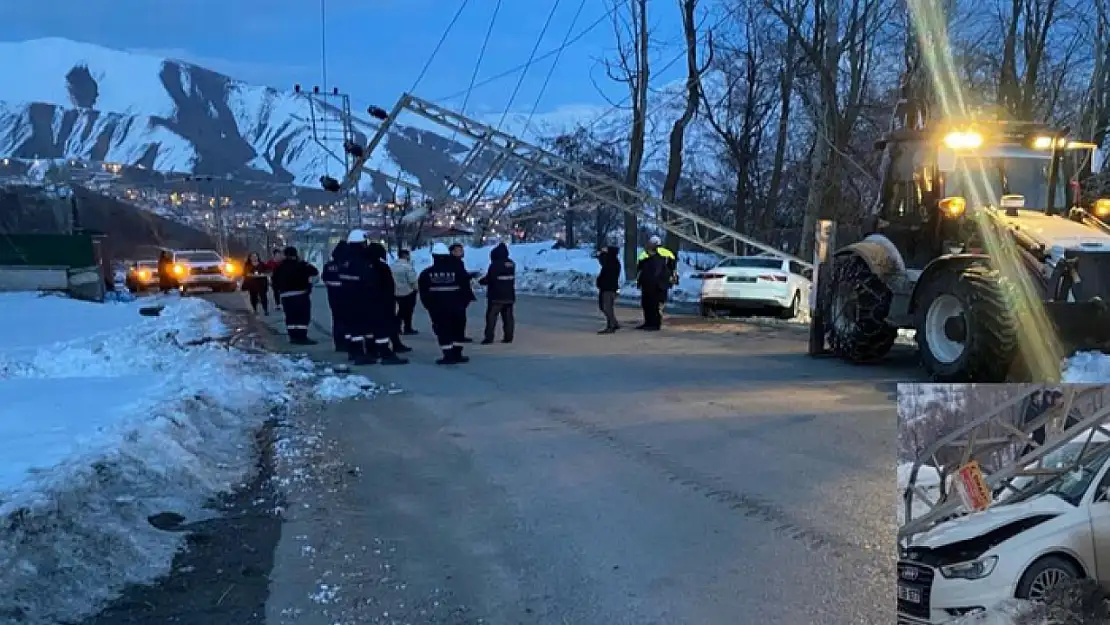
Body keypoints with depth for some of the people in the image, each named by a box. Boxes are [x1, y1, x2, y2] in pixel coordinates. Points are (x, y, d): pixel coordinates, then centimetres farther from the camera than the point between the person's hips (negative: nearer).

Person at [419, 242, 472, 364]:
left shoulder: (426, 273, -1)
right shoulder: (458, 270, -5)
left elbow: (423, 292, 1)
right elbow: (466, 289, -2)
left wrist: (428, 305, 9)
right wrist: (464, 302, 9)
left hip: (437, 308, 0)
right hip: (457, 307, 1)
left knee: (442, 331, 3)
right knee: (458, 330, 14)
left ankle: (449, 356, -3)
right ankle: (457, 354, 16)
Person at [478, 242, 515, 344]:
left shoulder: (495, 264, -15)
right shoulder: (511, 264, 8)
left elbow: (489, 278, -15)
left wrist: (481, 281, 6)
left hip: (496, 295, -7)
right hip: (509, 295, 7)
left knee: (491, 317, -2)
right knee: (508, 317, 9)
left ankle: (489, 337, -6)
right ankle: (508, 337, 8)